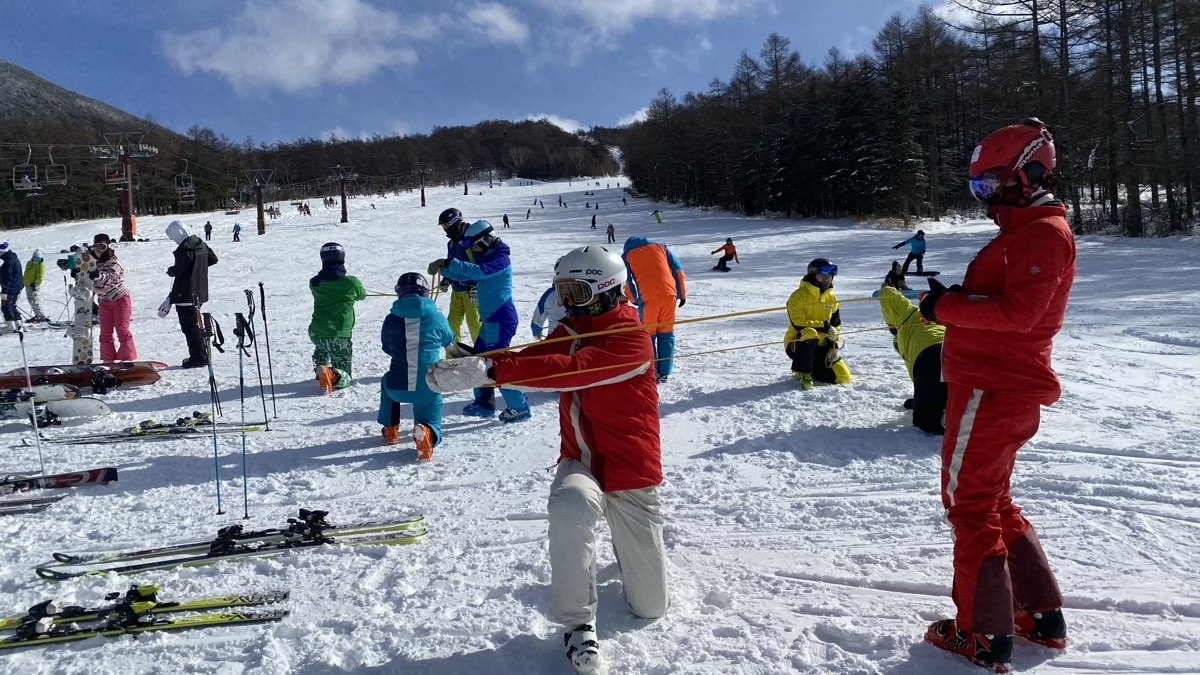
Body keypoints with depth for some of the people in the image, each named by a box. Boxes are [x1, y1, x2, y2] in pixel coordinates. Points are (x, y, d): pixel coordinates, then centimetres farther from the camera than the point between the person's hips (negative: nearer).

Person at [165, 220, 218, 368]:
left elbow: (178, 270, -20)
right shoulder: (201, 244, 7)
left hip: (185, 295, -9)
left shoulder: (184, 249, -20)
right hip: (199, 293, 9)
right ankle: (202, 355, 25)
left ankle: (198, 357, 1)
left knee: (190, 327, -2)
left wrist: (170, 270, 1)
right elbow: (213, 259, 19)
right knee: (196, 325, 19)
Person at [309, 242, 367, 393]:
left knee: (322, 346, 42)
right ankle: (332, 375, -23)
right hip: (340, 337, -4)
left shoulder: (314, 283, -4)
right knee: (345, 377, 10)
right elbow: (362, 295, 8)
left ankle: (320, 366, 15)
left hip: (316, 334, 4)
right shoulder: (351, 283, -13)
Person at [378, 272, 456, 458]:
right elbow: (449, 341, 19)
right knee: (430, 421, 20)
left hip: (398, 388, 1)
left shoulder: (391, 319, 0)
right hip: (429, 388, -1)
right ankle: (428, 433, -17)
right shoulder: (436, 317, -1)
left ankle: (390, 430, 34)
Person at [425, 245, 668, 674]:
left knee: (650, 607, 5)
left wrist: (492, 371, -40)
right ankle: (579, 623, -15)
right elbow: (530, 359, -9)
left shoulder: (630, 338, -19)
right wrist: (470, 365, -28)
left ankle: (631, 541, 41)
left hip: (629, 466, -4)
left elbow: (570, 370, -34)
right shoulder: (570, 331, 5)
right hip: (580, 460, 4)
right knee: (570, 507, -36)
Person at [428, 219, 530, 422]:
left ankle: (519, 407, -2)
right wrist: (442, 269, 2)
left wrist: (449, 263, -33)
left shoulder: (501, 258, -14)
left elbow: (479, 272, -31)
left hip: (501, 318, -10)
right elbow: (465, 275, 17)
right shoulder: (486, 258, 15)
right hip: (490, 318, 10)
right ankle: (484, 402, 24)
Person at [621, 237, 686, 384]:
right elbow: (678, 270, 15)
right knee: (666, 333, 11)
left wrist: (634, 299, 24)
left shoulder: (627, 255, 16)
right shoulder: (660, 247, 20)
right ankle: (665, 373, 10)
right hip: (669, 294, 2)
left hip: (648, 297, -2)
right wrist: (682, 294, 19)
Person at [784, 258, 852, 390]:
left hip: (821, 346, 6)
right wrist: (825, 327, -22)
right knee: (809, 333, -41)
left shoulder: (831, 298, 7)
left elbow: (835, 326, 13)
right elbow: (798, 324, -23)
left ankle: (811, 370, 20)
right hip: (797, 344, -6)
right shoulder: (798, 295, -14)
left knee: (843, 377, -6)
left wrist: (834, 347, -3)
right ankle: (802, 372, -19)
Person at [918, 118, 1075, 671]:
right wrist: (954, 302, 3)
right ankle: (1042, 616, 27)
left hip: (992, 391, -10)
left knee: (969, 504, -2)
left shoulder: (1043, 233, -13)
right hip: (1003, 387, 10)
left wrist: (946, 307, -16)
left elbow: (1017, 312, -24)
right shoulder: (1025, 231, 20)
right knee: (993, 502, 18)